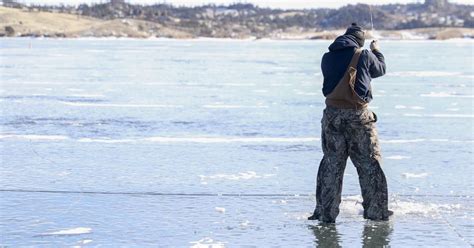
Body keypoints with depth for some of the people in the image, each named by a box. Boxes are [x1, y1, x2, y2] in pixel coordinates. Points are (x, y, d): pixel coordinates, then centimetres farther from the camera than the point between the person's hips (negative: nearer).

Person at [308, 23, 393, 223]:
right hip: (358, 115, -3)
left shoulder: (327, 58, 5)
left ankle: (325, 213, 8)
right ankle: (376, 212, 11)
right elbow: (380, 69, 15)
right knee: (369, 164, 8)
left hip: (332, 114, 3)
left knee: (331, 165, 9)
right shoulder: (365, 55, -4)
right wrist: (376, 51, 35)